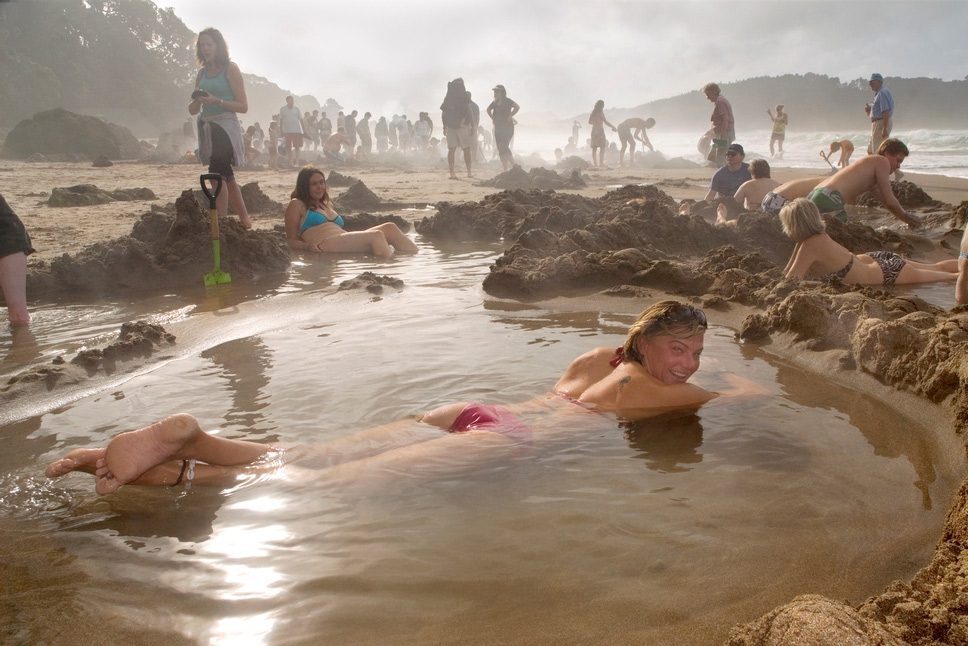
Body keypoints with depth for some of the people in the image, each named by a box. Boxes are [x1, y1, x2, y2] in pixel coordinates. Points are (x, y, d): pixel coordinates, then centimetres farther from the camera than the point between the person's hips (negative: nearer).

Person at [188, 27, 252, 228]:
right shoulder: (202, 73, 14)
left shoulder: (230, 69, -3)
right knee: (226, 177, 13)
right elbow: (192, 110, 15)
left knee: (217, 175, -20)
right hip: (206, 127, 7)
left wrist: (217, 101, -18)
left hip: (225, 126, -7)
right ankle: (244, 220, 24)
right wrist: (197, 100, -7)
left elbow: (243, 106, -8)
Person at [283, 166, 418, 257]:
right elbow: (291, 240, 4)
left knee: (389, 227, -12)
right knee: (376, 235, -29)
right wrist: (307, 246, -16)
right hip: (326, 246, -8)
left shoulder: (326, 204, 32)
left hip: (346, 243, 8)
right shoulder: (297, 205, 11)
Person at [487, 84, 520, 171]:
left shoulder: (508, 101, -9)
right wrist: (493, 118, 14)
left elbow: (517, 107, -26)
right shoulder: (494, 103, 9)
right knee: (500, 149, 3)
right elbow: (488, 110, 28)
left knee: (504, 147, -19)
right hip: (498, 129, 7)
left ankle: (513, 164, -8)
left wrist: (510, 117, -22)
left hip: (507, 128, -6)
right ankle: (505, 169, 7)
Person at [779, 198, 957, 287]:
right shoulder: (814, 236, -5)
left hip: (887, 273, -7)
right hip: (874, 260, 7)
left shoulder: (810, 245, -30)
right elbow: (788, 272, 0)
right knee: (936, 269, 23)